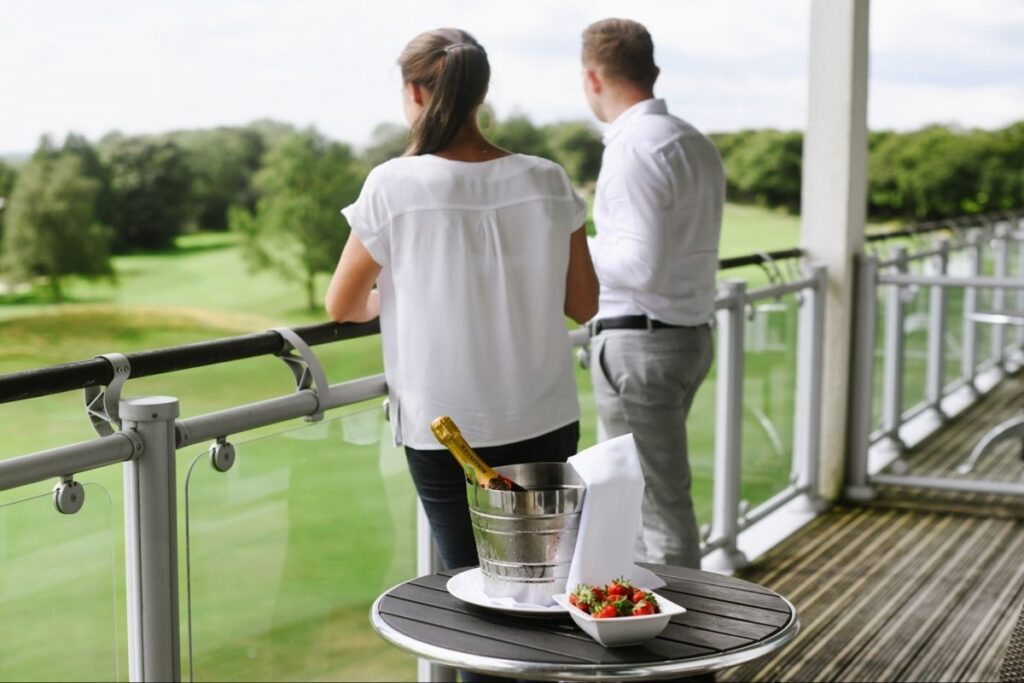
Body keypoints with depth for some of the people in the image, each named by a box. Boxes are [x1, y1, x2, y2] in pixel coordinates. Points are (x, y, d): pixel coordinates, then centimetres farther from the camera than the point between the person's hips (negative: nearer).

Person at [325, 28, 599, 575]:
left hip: (446, 433, -2)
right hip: (546, 423, 3)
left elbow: (342, 307, -2)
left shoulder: (393, 187, -13)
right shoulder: (547, 181, -6)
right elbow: (583, 305, 3)